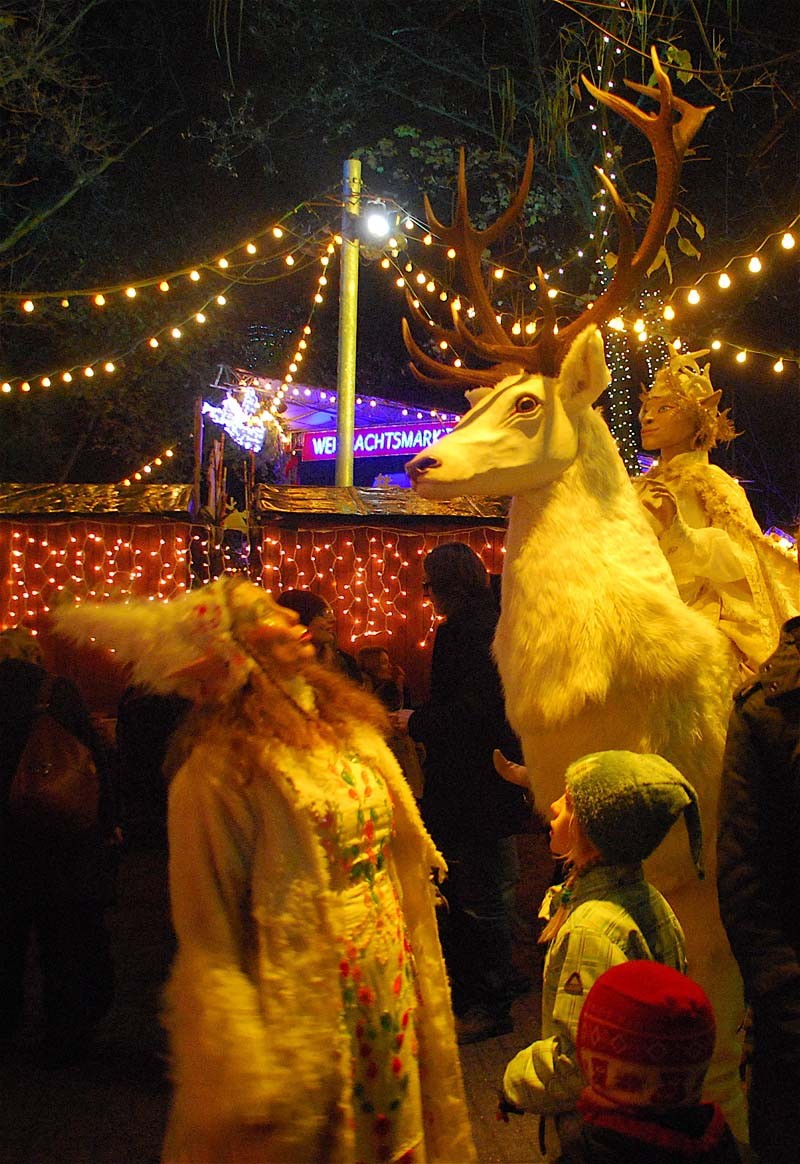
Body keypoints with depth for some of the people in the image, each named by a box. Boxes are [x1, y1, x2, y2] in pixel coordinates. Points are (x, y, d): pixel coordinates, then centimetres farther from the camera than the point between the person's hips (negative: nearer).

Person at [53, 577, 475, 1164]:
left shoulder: (349, 724, 3)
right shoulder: (218, 769, -18)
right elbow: (211, 938, -15)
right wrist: (247, 1082, -15)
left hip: (393, 985, 7)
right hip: (308, 1004, -6)